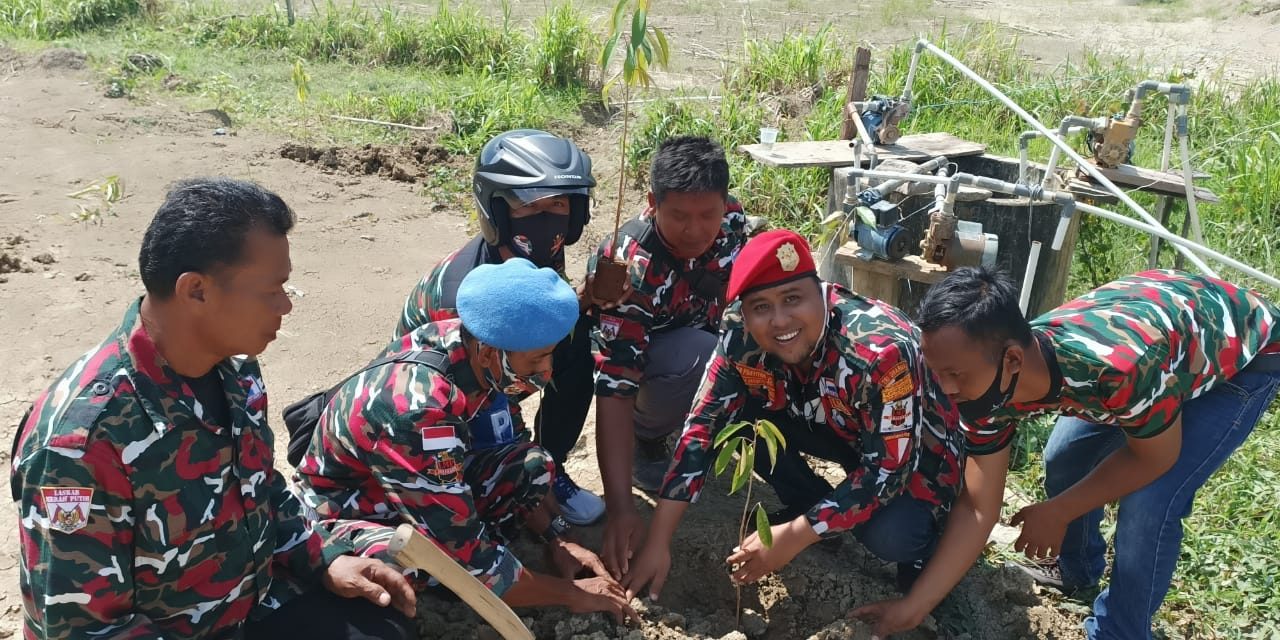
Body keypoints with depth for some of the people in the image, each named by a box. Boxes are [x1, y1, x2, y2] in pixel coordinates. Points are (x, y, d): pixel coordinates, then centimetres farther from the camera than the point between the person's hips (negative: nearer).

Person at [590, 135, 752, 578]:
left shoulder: (732, 218, -21)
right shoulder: (632, 268, -37)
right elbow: (615, 388, -41)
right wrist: (620, 508, -48)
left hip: (704, 333, 6)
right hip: (639, 350, -6)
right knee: (696, 356, -38)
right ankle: (644, 442, -8)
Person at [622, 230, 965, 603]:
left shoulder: (881, 350, -37)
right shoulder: (740, 334, -23)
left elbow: (888, 468, -30)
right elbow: (702, 428, -19)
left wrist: (794, 537, -30)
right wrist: (657, 543, -22)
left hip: (915, 450, -5)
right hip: (833, 427, 5)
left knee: (889, 537, -32)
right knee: (737, 416, -18)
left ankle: (920, 531, 4)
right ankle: (814, 511, 3)